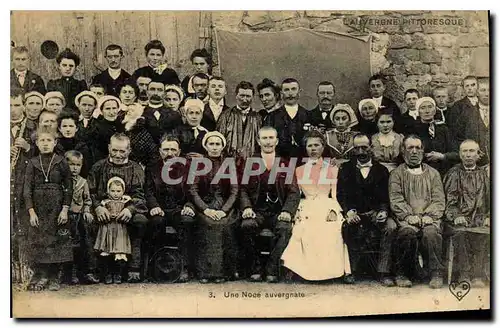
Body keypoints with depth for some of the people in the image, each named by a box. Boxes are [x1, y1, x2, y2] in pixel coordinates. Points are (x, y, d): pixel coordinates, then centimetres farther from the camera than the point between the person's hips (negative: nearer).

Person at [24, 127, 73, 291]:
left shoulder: (61, 162, 0)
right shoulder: (32, 163, 4)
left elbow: (69, 187, 0)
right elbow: (27, 188, 1)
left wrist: (65, 209, -7)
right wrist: (31, 211, -8)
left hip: (57, 206, -1)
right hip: (38, 207, 1)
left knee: (57, 240, 0)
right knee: (39, 241, 1)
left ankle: (54, 278, 9)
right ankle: (41, 276, 10)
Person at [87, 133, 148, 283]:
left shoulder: (135, 169, 11)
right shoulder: (98, 167, 13)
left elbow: (138, 194, 1)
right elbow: (90, 191, 5)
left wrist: (130, 209, -21)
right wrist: (97, 207, -16)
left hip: (126, 210, 0)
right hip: (103, 210, 0)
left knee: (141, 220, -33)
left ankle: (134, 268, -23)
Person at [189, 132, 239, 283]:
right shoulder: (199, 164, 10)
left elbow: (234, 191, 4)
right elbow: (193, 190, 2)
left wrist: (224, 210, -11)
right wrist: (205, 209, -11)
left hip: (225, 206, 1)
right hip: (204, 206, 0)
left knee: (224, 225, -23)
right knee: (209, 224, -24)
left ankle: (222, 271, -18)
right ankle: (205, 271, -21)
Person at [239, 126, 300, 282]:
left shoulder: (286, 163, 11)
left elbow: (294, 192, 5)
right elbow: (243, 189, 6)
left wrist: (287, 211, -13)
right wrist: (247, 207, -14)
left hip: (279, 212, 0)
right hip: (257, 211, 0)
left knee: (285, 228, -31)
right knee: (247, 225, -30)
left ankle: (271, 270, -19)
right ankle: (255, 269, -14)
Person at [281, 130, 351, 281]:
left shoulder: (332, 169, 17)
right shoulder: (299, 170, 21)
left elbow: (335, 195, 11)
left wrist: (333, 211, -7)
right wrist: (297, 211, -2)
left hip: (327, 211, -1)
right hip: (306, 212, 1)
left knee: (329, 239, -26)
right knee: (306, 236, -25)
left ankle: (327, 271, -18)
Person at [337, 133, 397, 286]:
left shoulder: (382, 170, 13)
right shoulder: (345, 169, 11)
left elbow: (385, 197, 6)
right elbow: (341, 194, 2)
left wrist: (383, 211, -16)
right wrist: (349, 211, -17)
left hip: (376, 213, 1)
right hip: (354, 213, -1)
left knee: (391, 226, -29)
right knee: (346, 226, -34)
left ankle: (384, 272, -22)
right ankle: (352, 269, -18)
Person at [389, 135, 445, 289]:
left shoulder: (433, 173, 20)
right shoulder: (396, 174, 15)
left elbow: (439, 200, 9)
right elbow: (396, 200, 2)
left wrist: (429, 216, -9)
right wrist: (409, 216, -13)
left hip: (429, 219, 1)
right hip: (406, 219, -1)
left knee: (431, 232, -33)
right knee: (408, 232, -34)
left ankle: (436, 274, -19)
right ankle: (402, 274, -17)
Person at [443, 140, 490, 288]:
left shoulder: (484, 174, 19)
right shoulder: (453, 174, 12)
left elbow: (490, 200, 17)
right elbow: (448, 201, 4)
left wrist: (488, 217, 0)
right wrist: (456, 217, -11)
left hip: (479, 219, 1)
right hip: (459, 220, -1)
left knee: (484, 234, -31)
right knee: (461, 233, -34)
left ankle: (478, 275, -28)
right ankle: (464, 274, -27)